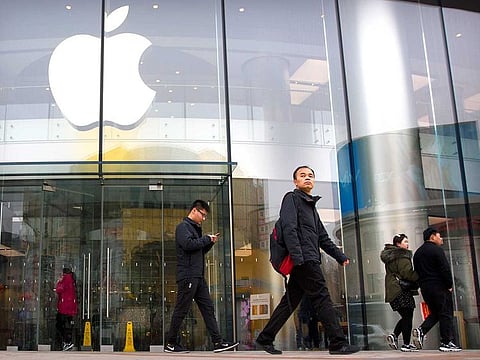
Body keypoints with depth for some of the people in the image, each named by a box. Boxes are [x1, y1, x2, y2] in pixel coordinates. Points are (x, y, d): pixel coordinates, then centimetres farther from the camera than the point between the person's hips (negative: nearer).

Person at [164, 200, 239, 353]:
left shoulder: (195, 228, 23)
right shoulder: (183, 227, -5)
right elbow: (188, 244, -23)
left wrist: (210, 243, 9)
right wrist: (207, 239, -11)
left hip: (198, 277, 10)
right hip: (187, 275, -9)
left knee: (208, 308, 5)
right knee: (181, 310, -3)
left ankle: (218, 342, 6)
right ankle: (170, 343, 7)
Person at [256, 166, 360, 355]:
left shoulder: (311, 205, 27)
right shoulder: (292, 198, -1)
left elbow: (323, 238, 30)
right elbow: (289, 229, -15)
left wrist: (339, 256, 26)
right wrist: (297, 257, -24)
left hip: (309, 260, 9)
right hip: (303, 260, -9)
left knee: (290, 301, 9)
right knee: (322, 297, -8)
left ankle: (265, 338, 15)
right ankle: (338, 343, -3)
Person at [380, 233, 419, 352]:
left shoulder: (389, 256, 18)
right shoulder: (402, 257, -11)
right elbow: (408, 274, -18)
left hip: (392, 291, 9)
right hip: (402, 291, -9)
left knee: (405, 316, 15)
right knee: (408, 317, -2)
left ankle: (394, 335, 1)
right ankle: (406, 344, 0)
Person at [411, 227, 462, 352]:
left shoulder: (417, 253, 16)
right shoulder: (436, 250, -8)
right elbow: (445, 269, -14)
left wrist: (422, 284, 16)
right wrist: (450, 285, -5)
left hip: (425, 288, 8)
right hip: (439, 286, -7)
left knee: (435, 313, 15)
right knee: (446, 314, -1)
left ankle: (421, 330, -4)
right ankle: (447, 342, -1)